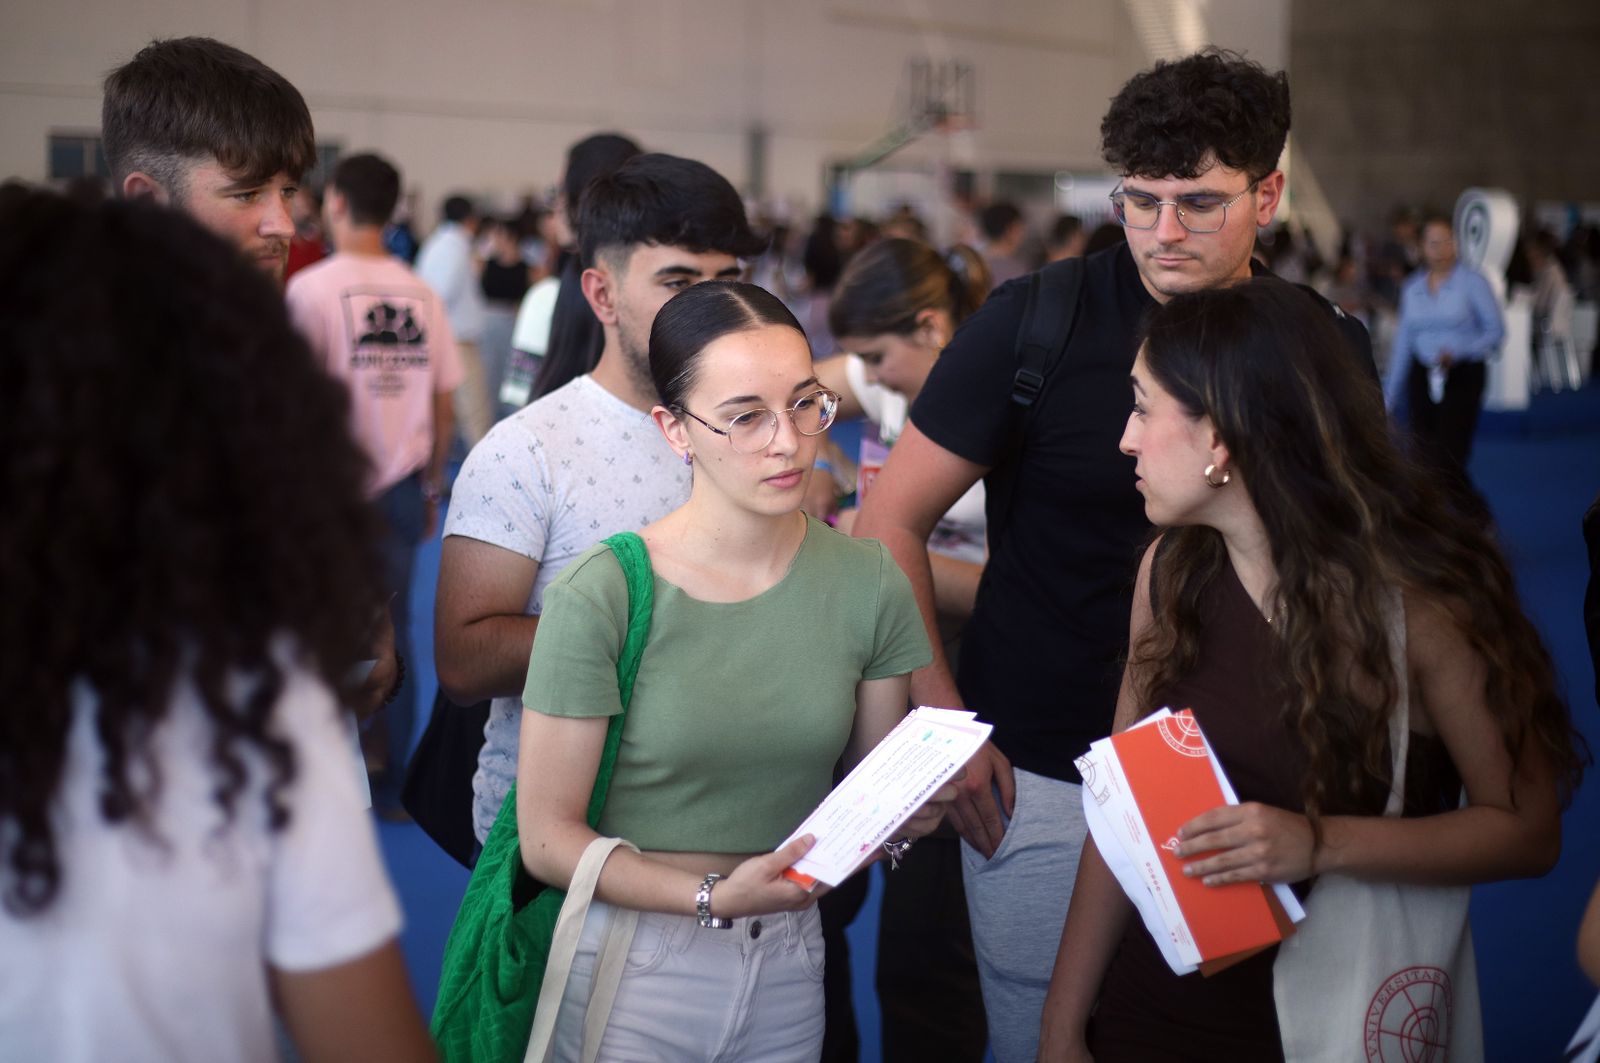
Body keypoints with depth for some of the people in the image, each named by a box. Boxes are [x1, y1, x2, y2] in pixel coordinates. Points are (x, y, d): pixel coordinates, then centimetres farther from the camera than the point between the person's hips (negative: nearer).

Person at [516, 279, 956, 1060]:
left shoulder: (869, 583, -4)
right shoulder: (601, 596, -16)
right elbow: (548, 838, -13)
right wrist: (713, 898, -24)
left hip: (790, 959, 4)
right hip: (632, 962, -4)